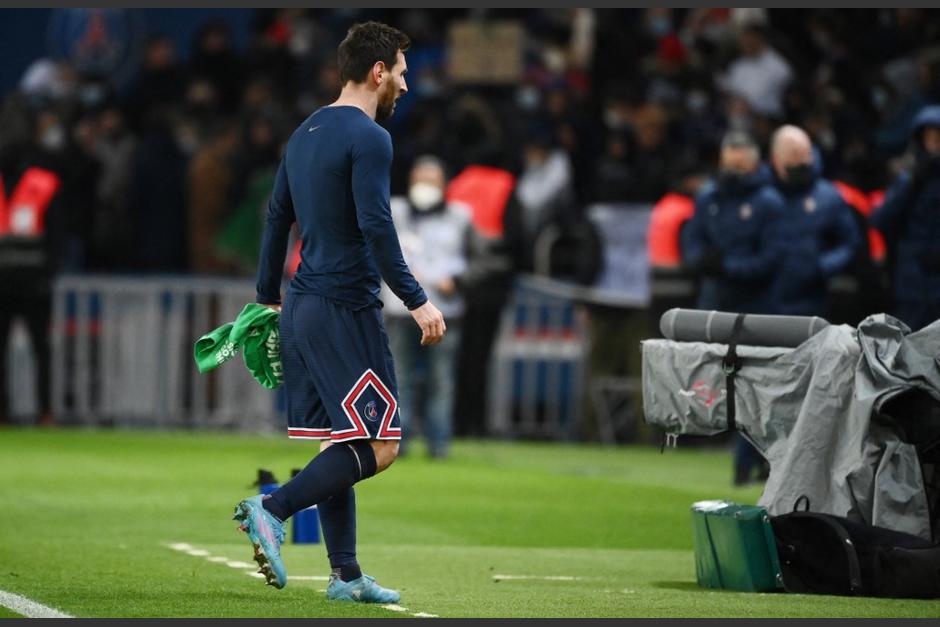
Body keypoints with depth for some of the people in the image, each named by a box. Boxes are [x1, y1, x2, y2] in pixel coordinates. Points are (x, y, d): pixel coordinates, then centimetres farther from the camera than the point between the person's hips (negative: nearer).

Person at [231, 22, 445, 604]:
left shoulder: (306, 134, 15)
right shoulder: (368, 138, -11)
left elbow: (277, 218, 20)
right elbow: (376, 227, -19)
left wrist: (270, 296, 26)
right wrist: (418, 301, -17)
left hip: (303, 309, 9)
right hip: (347, 309, -9)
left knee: (341, 444, 11)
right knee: (378, 447, -8)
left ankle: (346, 574, 10)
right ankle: (272, 510, -18)